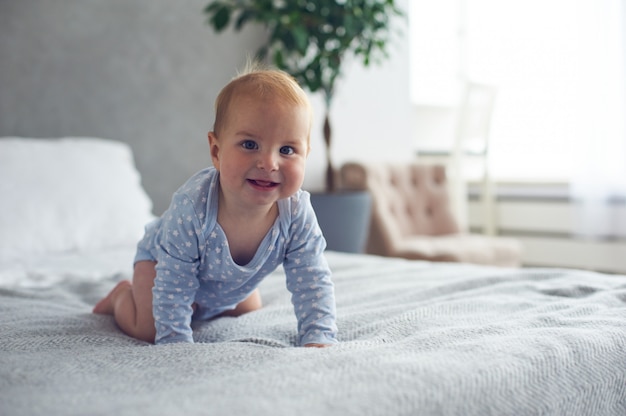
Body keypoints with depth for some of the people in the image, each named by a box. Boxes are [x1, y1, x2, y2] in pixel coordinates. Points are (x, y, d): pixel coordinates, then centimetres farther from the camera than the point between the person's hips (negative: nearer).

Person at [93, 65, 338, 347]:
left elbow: (313, 281, -29)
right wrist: (176, 343, -38)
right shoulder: (192, 208, -45)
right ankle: (122, 295, 19)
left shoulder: (297, 213, -35)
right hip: (164, 258, -4)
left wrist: (318, 339, -40)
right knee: (148, 329, -15)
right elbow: (173, 289, -36)